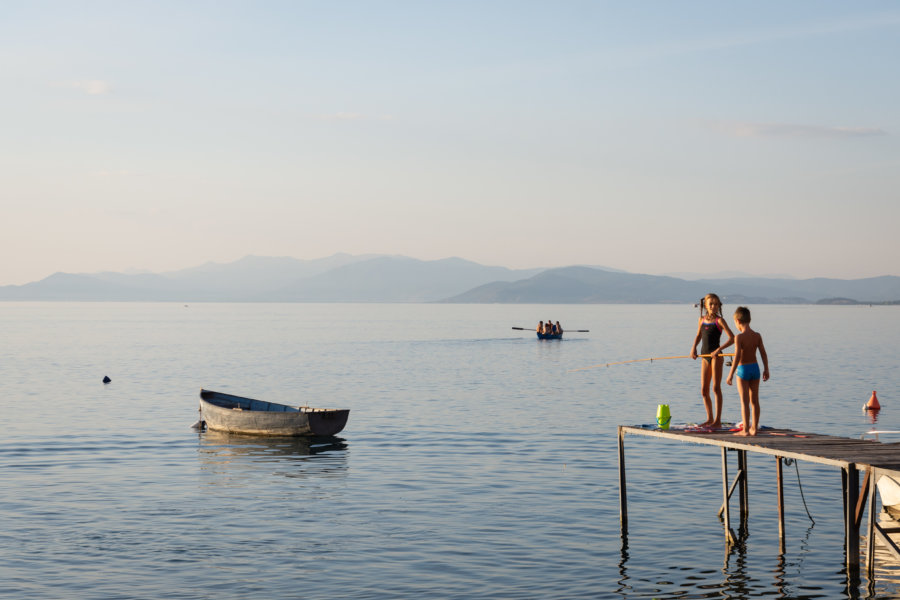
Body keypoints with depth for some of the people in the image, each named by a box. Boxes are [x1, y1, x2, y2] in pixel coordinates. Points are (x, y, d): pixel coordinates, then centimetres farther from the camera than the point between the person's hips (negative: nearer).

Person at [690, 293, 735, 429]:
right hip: (705, 357, 6)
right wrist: (693, 348, 9)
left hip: (716, 356, -6)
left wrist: (719, 350, -21)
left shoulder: (719, 320, -6)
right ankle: (710, 419, 20)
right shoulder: (702, 320, 10)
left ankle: (718, 421, -8)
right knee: (704, 391, 8)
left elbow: (732, 338, -12)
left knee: (716, 387, -9)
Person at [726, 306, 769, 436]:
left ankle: (746, 429, -1)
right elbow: (763, 354, 5)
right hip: (755, 367, 5)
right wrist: (766, 370, 15)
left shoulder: (739, 337, -16)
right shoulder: (757, 335, 1)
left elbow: (737, 357, -19)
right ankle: (754, 428, 15)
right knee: (754, 400, 11)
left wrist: (730, 375, -15)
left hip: (743, 369, -5)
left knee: (744, 401, -1)